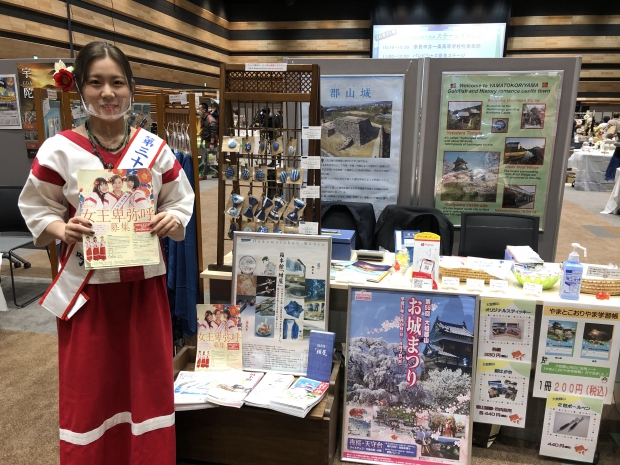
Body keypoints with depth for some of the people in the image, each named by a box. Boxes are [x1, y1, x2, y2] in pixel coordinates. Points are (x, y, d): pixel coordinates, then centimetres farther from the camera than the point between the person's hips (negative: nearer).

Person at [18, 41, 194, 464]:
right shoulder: (59, 150, -5)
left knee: (148, 381, 13)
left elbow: (182, 202, 8)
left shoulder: (155, 148, 2)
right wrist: (63, 230, -19)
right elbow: (38, 211, 1)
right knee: (90, 387, 10)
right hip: (88, 285, -1)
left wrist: (173, 220, -13)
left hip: (145, 283, 2)